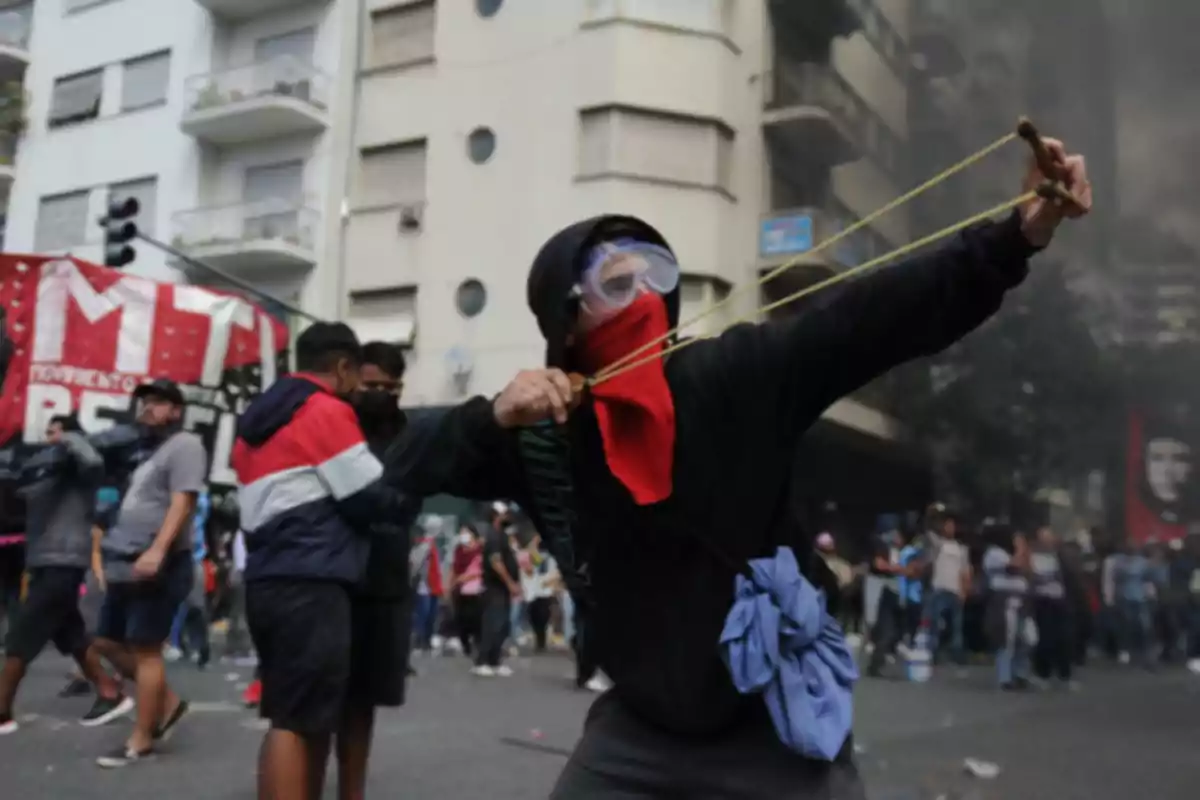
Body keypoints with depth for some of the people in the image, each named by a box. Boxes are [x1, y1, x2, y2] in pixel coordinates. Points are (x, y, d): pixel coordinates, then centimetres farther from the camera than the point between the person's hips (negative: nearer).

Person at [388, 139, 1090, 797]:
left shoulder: (737, 375, -14)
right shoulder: (539, 436, -7)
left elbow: (878, 314, -22)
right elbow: (398, 474, -5)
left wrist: (1018, 236, -32)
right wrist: (492, 417, -23)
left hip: (776, 718, -2)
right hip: (643, 724, 3)